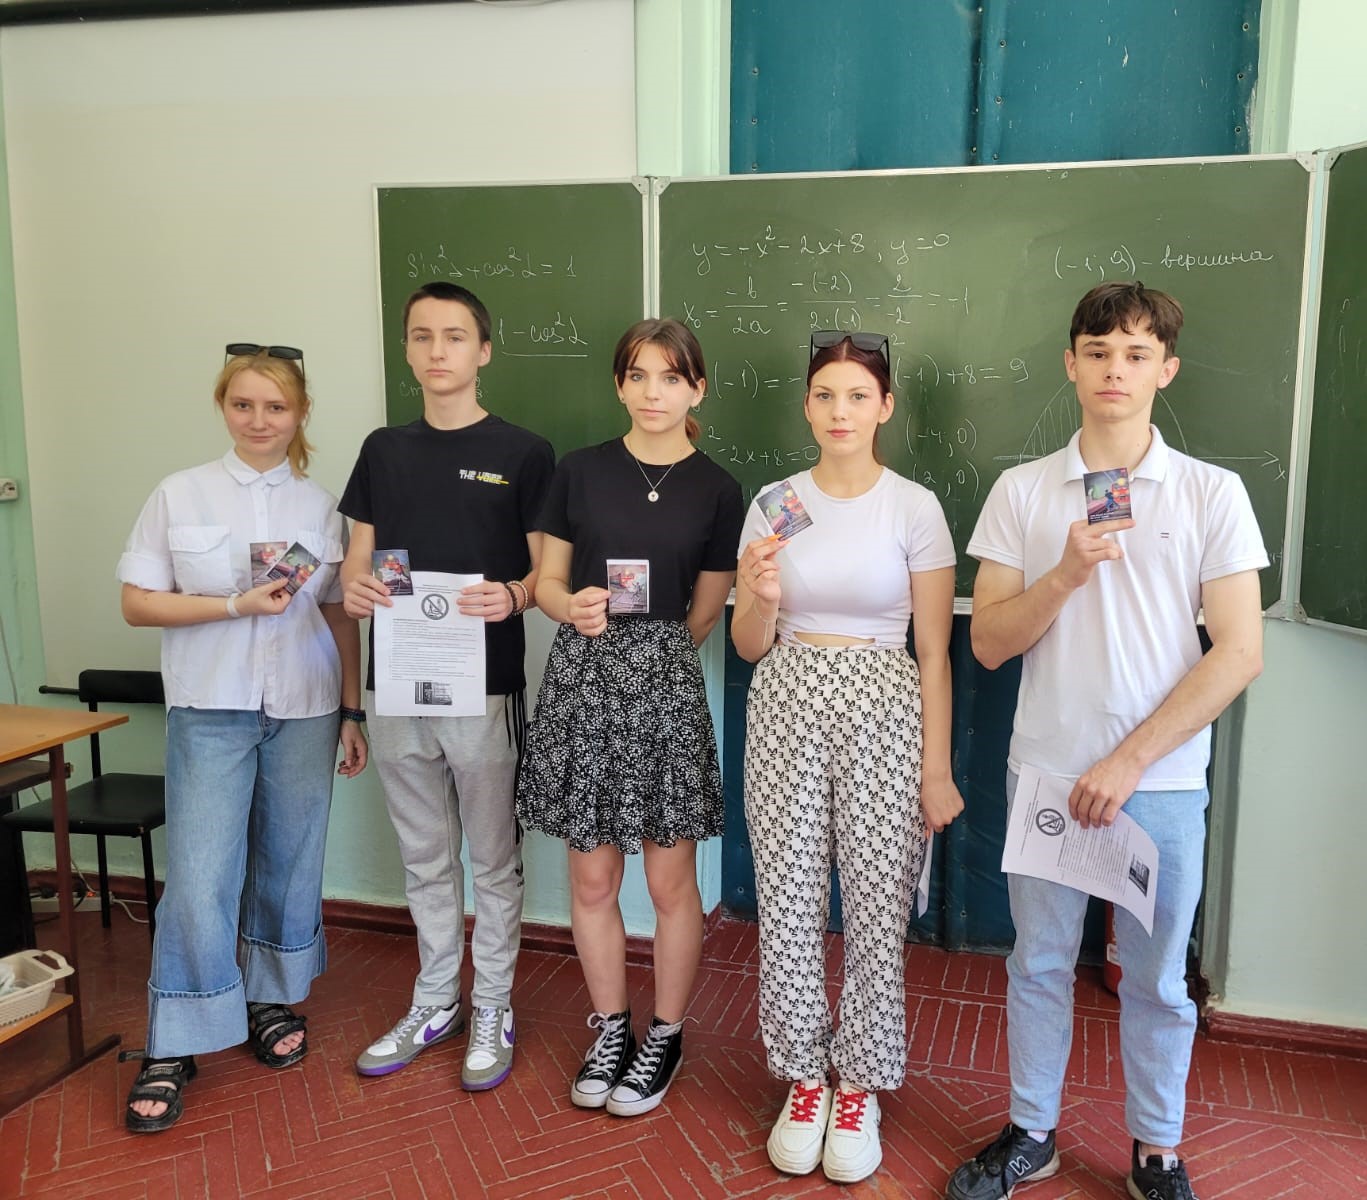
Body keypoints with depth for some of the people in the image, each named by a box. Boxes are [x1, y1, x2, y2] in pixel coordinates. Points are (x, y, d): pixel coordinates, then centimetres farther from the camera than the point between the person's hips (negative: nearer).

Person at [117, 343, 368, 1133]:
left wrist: (352, 714, 5)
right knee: (200, 876, -5)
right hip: (210, 710, -2)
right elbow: (138, 602, -1)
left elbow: (341, 618, 7)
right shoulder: (180, 496, 1)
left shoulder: (321, 505, 5)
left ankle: (273, 999, 31)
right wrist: (238, 604, -14)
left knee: (290, 861, 10)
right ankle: (174, 1046, 10)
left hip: (304, 710, 2)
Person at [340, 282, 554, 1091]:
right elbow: (359, 556, 12)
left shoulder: (523, 454, -3)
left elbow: (546, 573, -3)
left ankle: (493, 1010, 26)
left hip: (485, 687, -4)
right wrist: (354, 585, -10)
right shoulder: (383, 451, 10)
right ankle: (435, 1002, 33)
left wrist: (512, 597, -25)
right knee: (425, 859, 17)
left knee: (493, 860, 9)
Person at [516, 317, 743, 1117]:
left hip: (666, 682, -1)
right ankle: (612, 1028, 30)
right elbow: (548, 581, 7)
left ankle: (666, 1039, 26)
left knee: (671, 880, 6)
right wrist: (574, 608, -13)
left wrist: (653, 654, 1)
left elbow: (704, 614, 5)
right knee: (592, 876, 10)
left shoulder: (716, 489, 1)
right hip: (581, 677, 2)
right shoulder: (580, 472, 4)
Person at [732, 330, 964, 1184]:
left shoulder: (915, 507, -3)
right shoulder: (775, 503, 4)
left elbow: (933, 651, -2)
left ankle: (859, 1085, 25)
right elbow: (748, 646, 7)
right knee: (789, 903, 7)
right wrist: (760, 598, -15)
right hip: (787, 706, 2)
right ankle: (804, 1075, 28)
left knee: (876, 907, 4)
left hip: (882, 711, -2)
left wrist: (936, 767, -4)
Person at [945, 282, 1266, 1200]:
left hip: (1163, 780, -1)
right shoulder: (1022, 492, 1)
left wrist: (1128, 761, -13)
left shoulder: (1213, 494, -3)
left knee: (1157, 979, 12)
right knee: (1040, 962, 13)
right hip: (1045, 771, 1)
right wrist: (1066, 575, -17)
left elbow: (1239, 653, -7)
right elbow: (989, 644, 0)